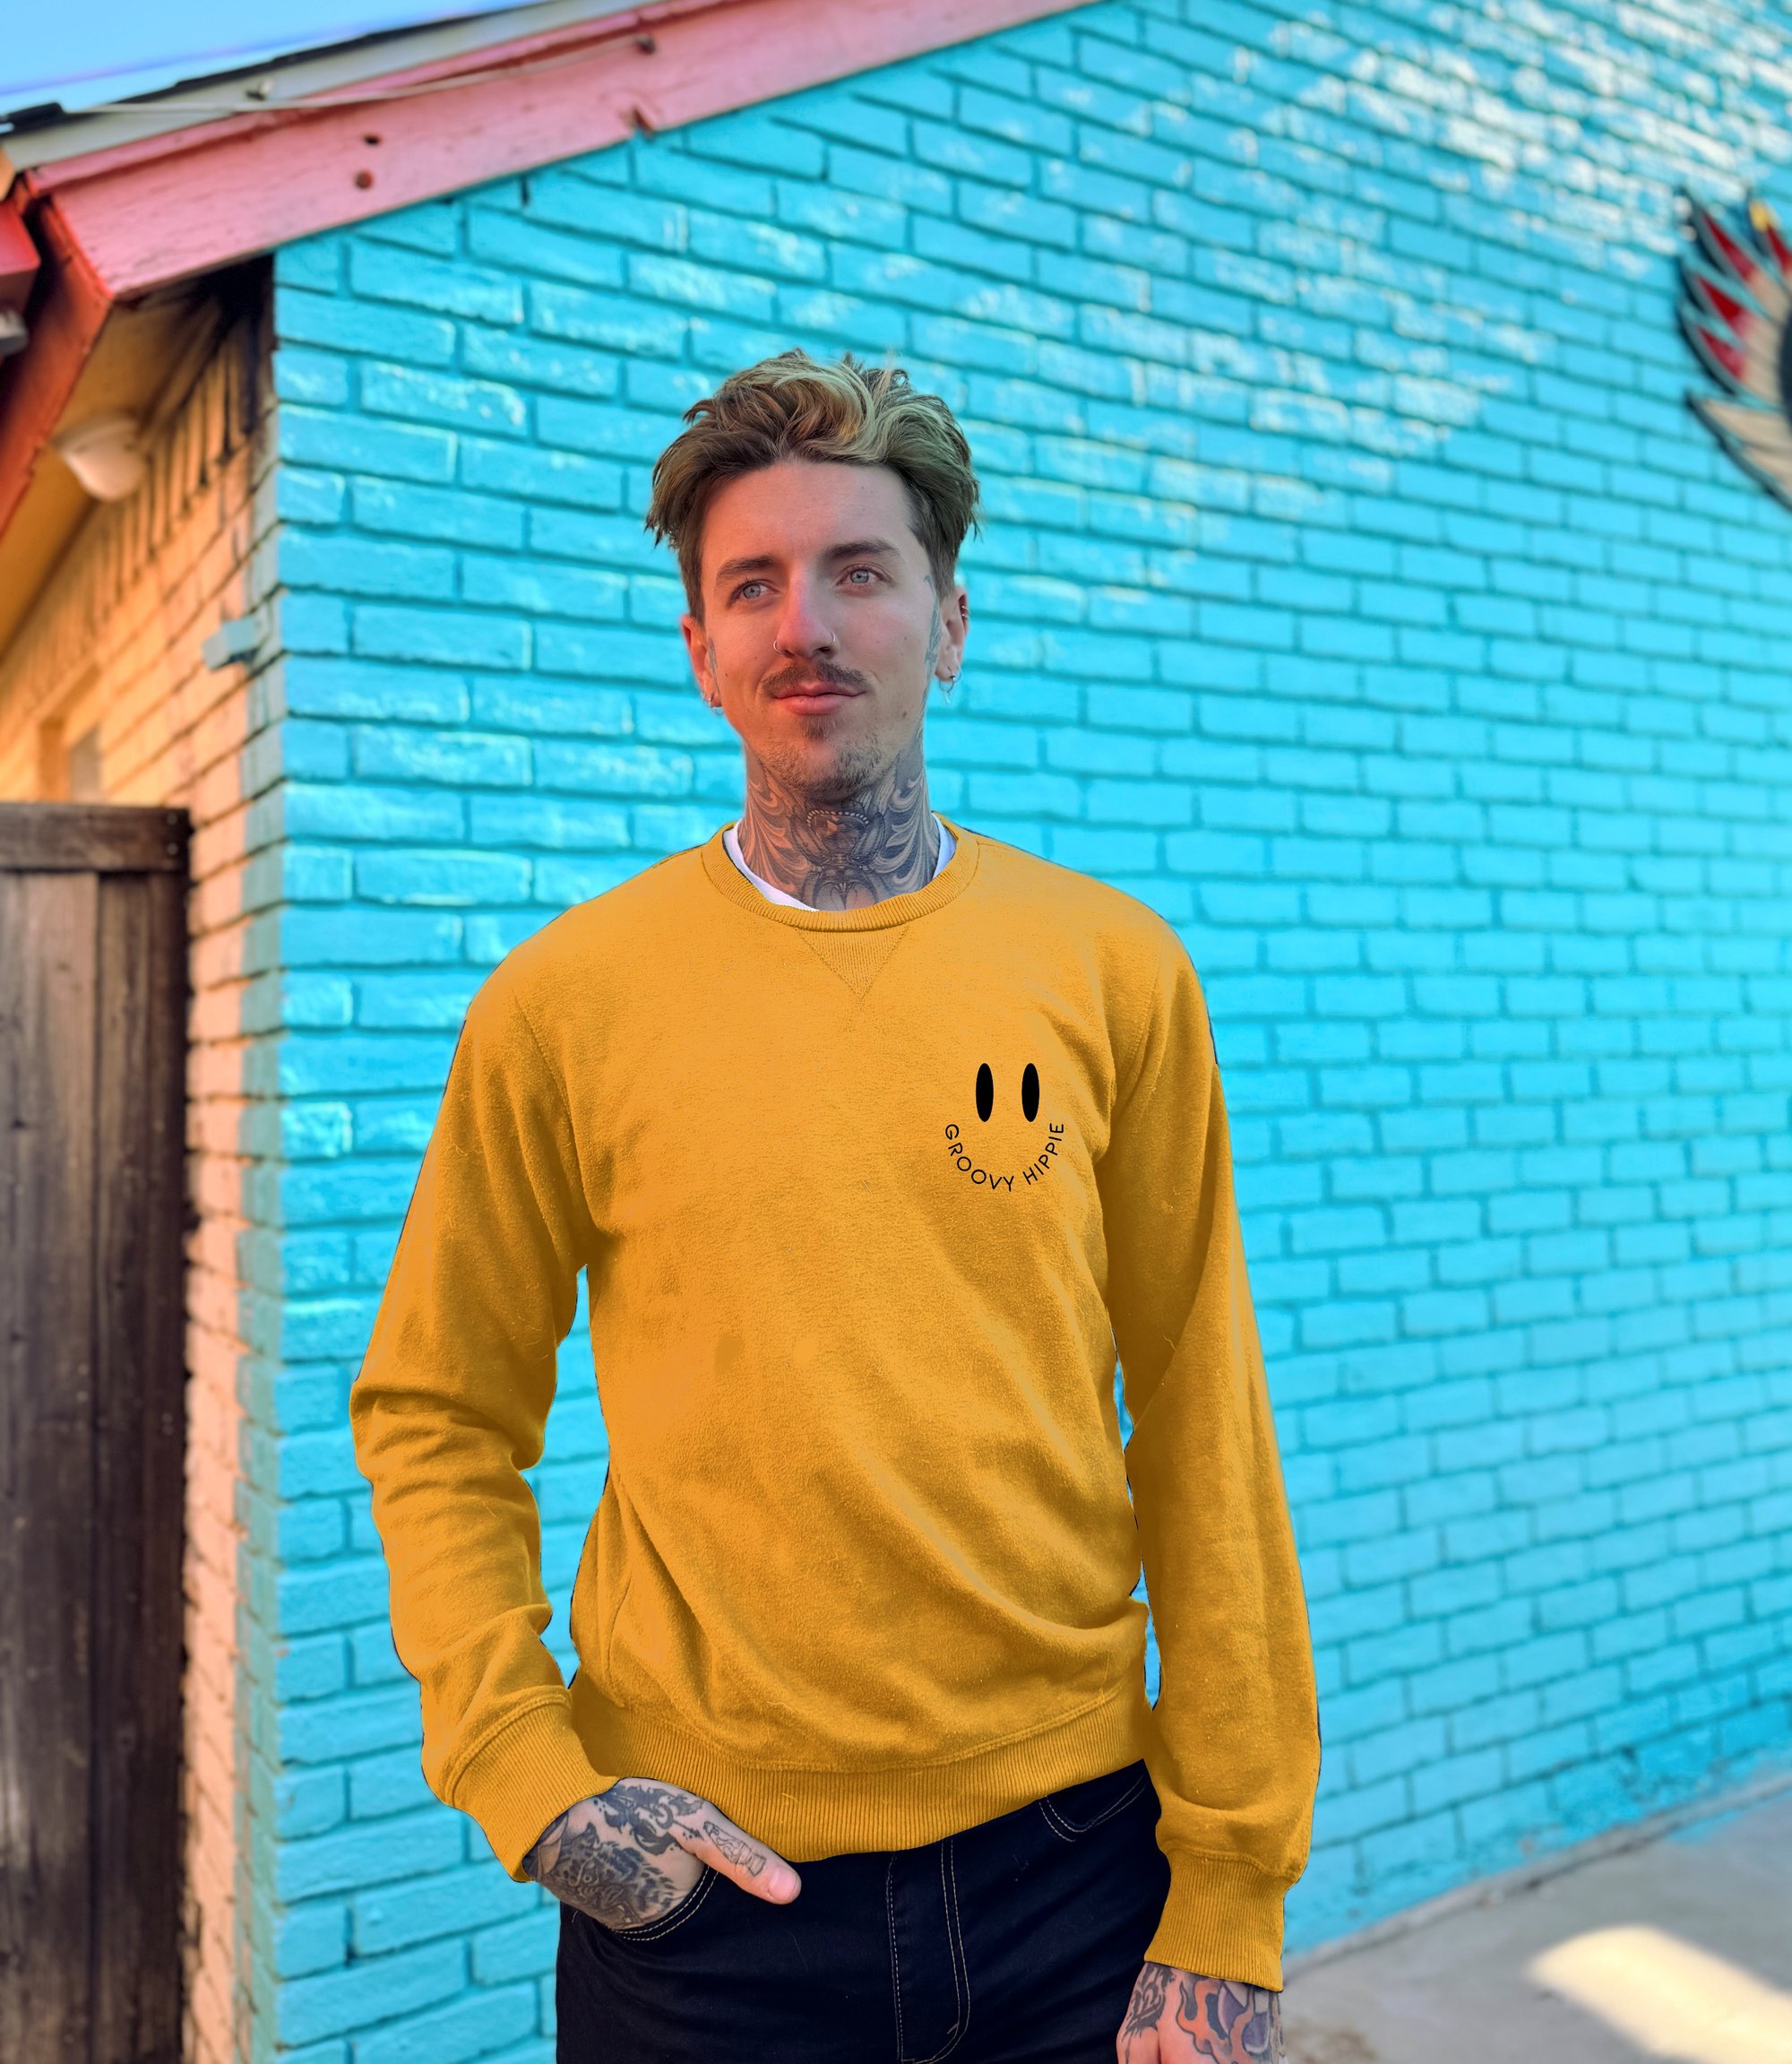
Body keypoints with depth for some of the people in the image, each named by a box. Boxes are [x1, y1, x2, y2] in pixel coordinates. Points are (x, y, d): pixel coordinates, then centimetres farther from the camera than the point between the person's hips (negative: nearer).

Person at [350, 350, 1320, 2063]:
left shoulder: (1116, 973, -4)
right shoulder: (564, 1001, -6)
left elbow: (1203, 1431, -3)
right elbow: (437, 1420, 1)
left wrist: (1232, 1893, -3)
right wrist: (525, 1777, -9)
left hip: (1070, 1859, 1)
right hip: (702, 1878, 0)